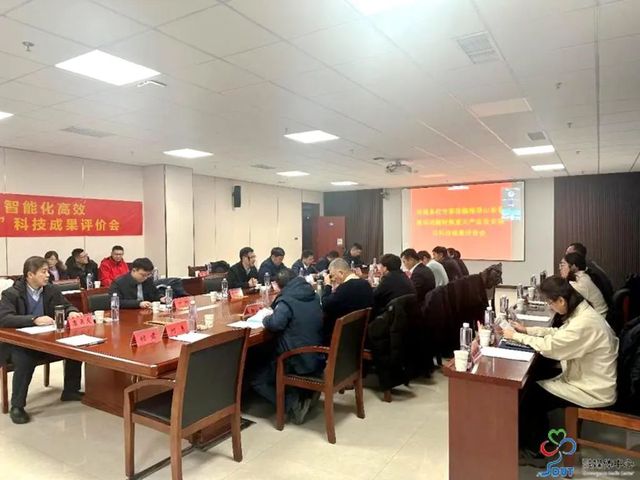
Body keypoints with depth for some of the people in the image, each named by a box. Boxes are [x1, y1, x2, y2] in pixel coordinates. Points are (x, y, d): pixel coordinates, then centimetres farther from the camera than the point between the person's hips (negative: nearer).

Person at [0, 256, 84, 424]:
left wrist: (72, 312, -16)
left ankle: (70, 391, 5)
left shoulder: (52, 289, 1)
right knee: (25, 361, -35)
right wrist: (34, 319, -36)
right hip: (18, 343, -4)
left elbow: (66, 306, 10)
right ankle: (17, 406, -13)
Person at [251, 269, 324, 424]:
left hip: (297, 362, -8)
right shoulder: (313, 296, 7)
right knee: (267, 366, 31)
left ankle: (294, 403, -6)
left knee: (257, 380, 12)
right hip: (316, 359, 8)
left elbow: (275, 324, -30)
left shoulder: (287, 300, -17)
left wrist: (266, 318, -7)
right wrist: (276, 311, 17)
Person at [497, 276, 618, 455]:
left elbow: (550, 347, -26)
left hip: (594, 391, -9)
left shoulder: (584, 323, -30)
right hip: (588, 379, 9)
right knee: (537, 386, 9)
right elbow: (560, 334, 14)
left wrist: (516, 336, -14)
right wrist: (527, 330, 5)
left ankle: (535, 446, 21)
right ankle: (537, 439, 24)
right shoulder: (581, 312, 0)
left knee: (532, 394, -1)